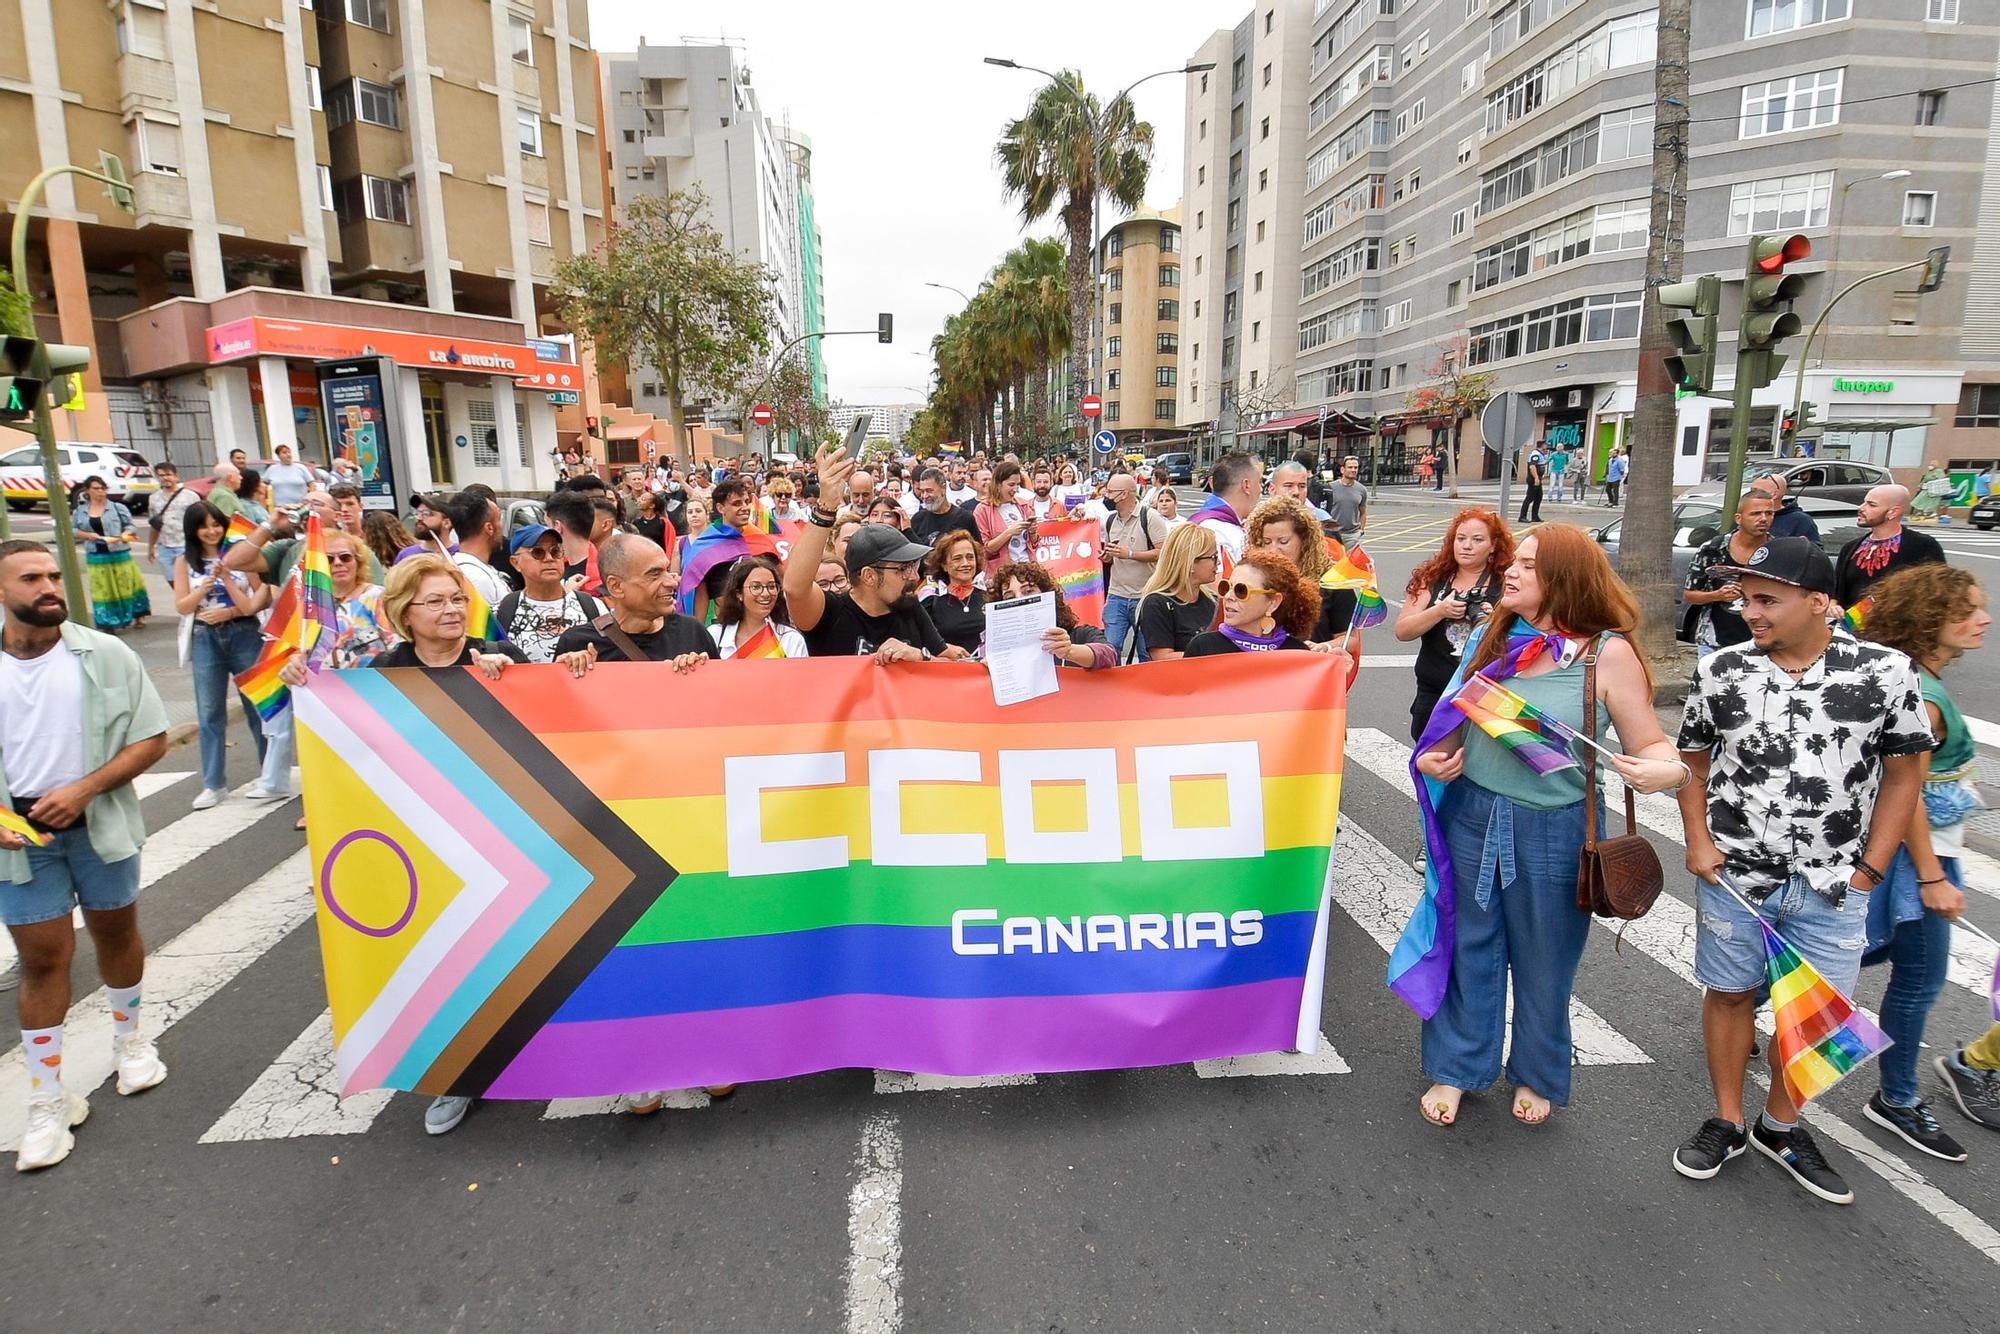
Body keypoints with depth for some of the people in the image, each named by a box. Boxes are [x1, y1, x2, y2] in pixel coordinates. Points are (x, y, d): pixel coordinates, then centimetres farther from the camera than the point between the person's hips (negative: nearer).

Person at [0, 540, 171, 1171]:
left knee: (116, 932, 16)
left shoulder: (105, 655, -7)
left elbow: (151, 739, -6)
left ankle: (129, 1038, 40)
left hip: (100, 824, 0)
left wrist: (84, 789, -18)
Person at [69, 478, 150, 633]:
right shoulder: (79, 511, 6)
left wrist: (125, 534, -18)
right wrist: (87, 535, -8)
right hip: (96, 558, 2)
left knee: (127, 586, 4)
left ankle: (138, 616, 17)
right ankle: (108, 623, 13)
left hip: (119, 554, -2)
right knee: (103, 590, 6)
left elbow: (131, 526, 2)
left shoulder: (118, 508, 0)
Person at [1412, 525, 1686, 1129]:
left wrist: (1666, 769, -28)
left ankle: (1536, 1075, 39)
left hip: (1553, 831, -3)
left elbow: (1650, 744, -6)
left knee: (1543, 962, 15)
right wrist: (1430, 759, -4)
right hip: (1472, 815, 4)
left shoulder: (1608, 653, -11)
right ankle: (1455, 1069, 33)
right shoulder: (1495, 638, 2)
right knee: (1469, 949, 15)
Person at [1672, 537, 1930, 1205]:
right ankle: (1727, 1120, 31)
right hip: (1733, 874, 1)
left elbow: (1904, 772, 1)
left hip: (1831, 885, 0)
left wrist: (1868, 870, -2)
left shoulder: (1886, 671, -7)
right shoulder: (1721, 669, -5)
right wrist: (1699, 843, -5)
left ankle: (1780, 1126, 33)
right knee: (1730, 993, 13)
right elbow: (1693, 761, 6)